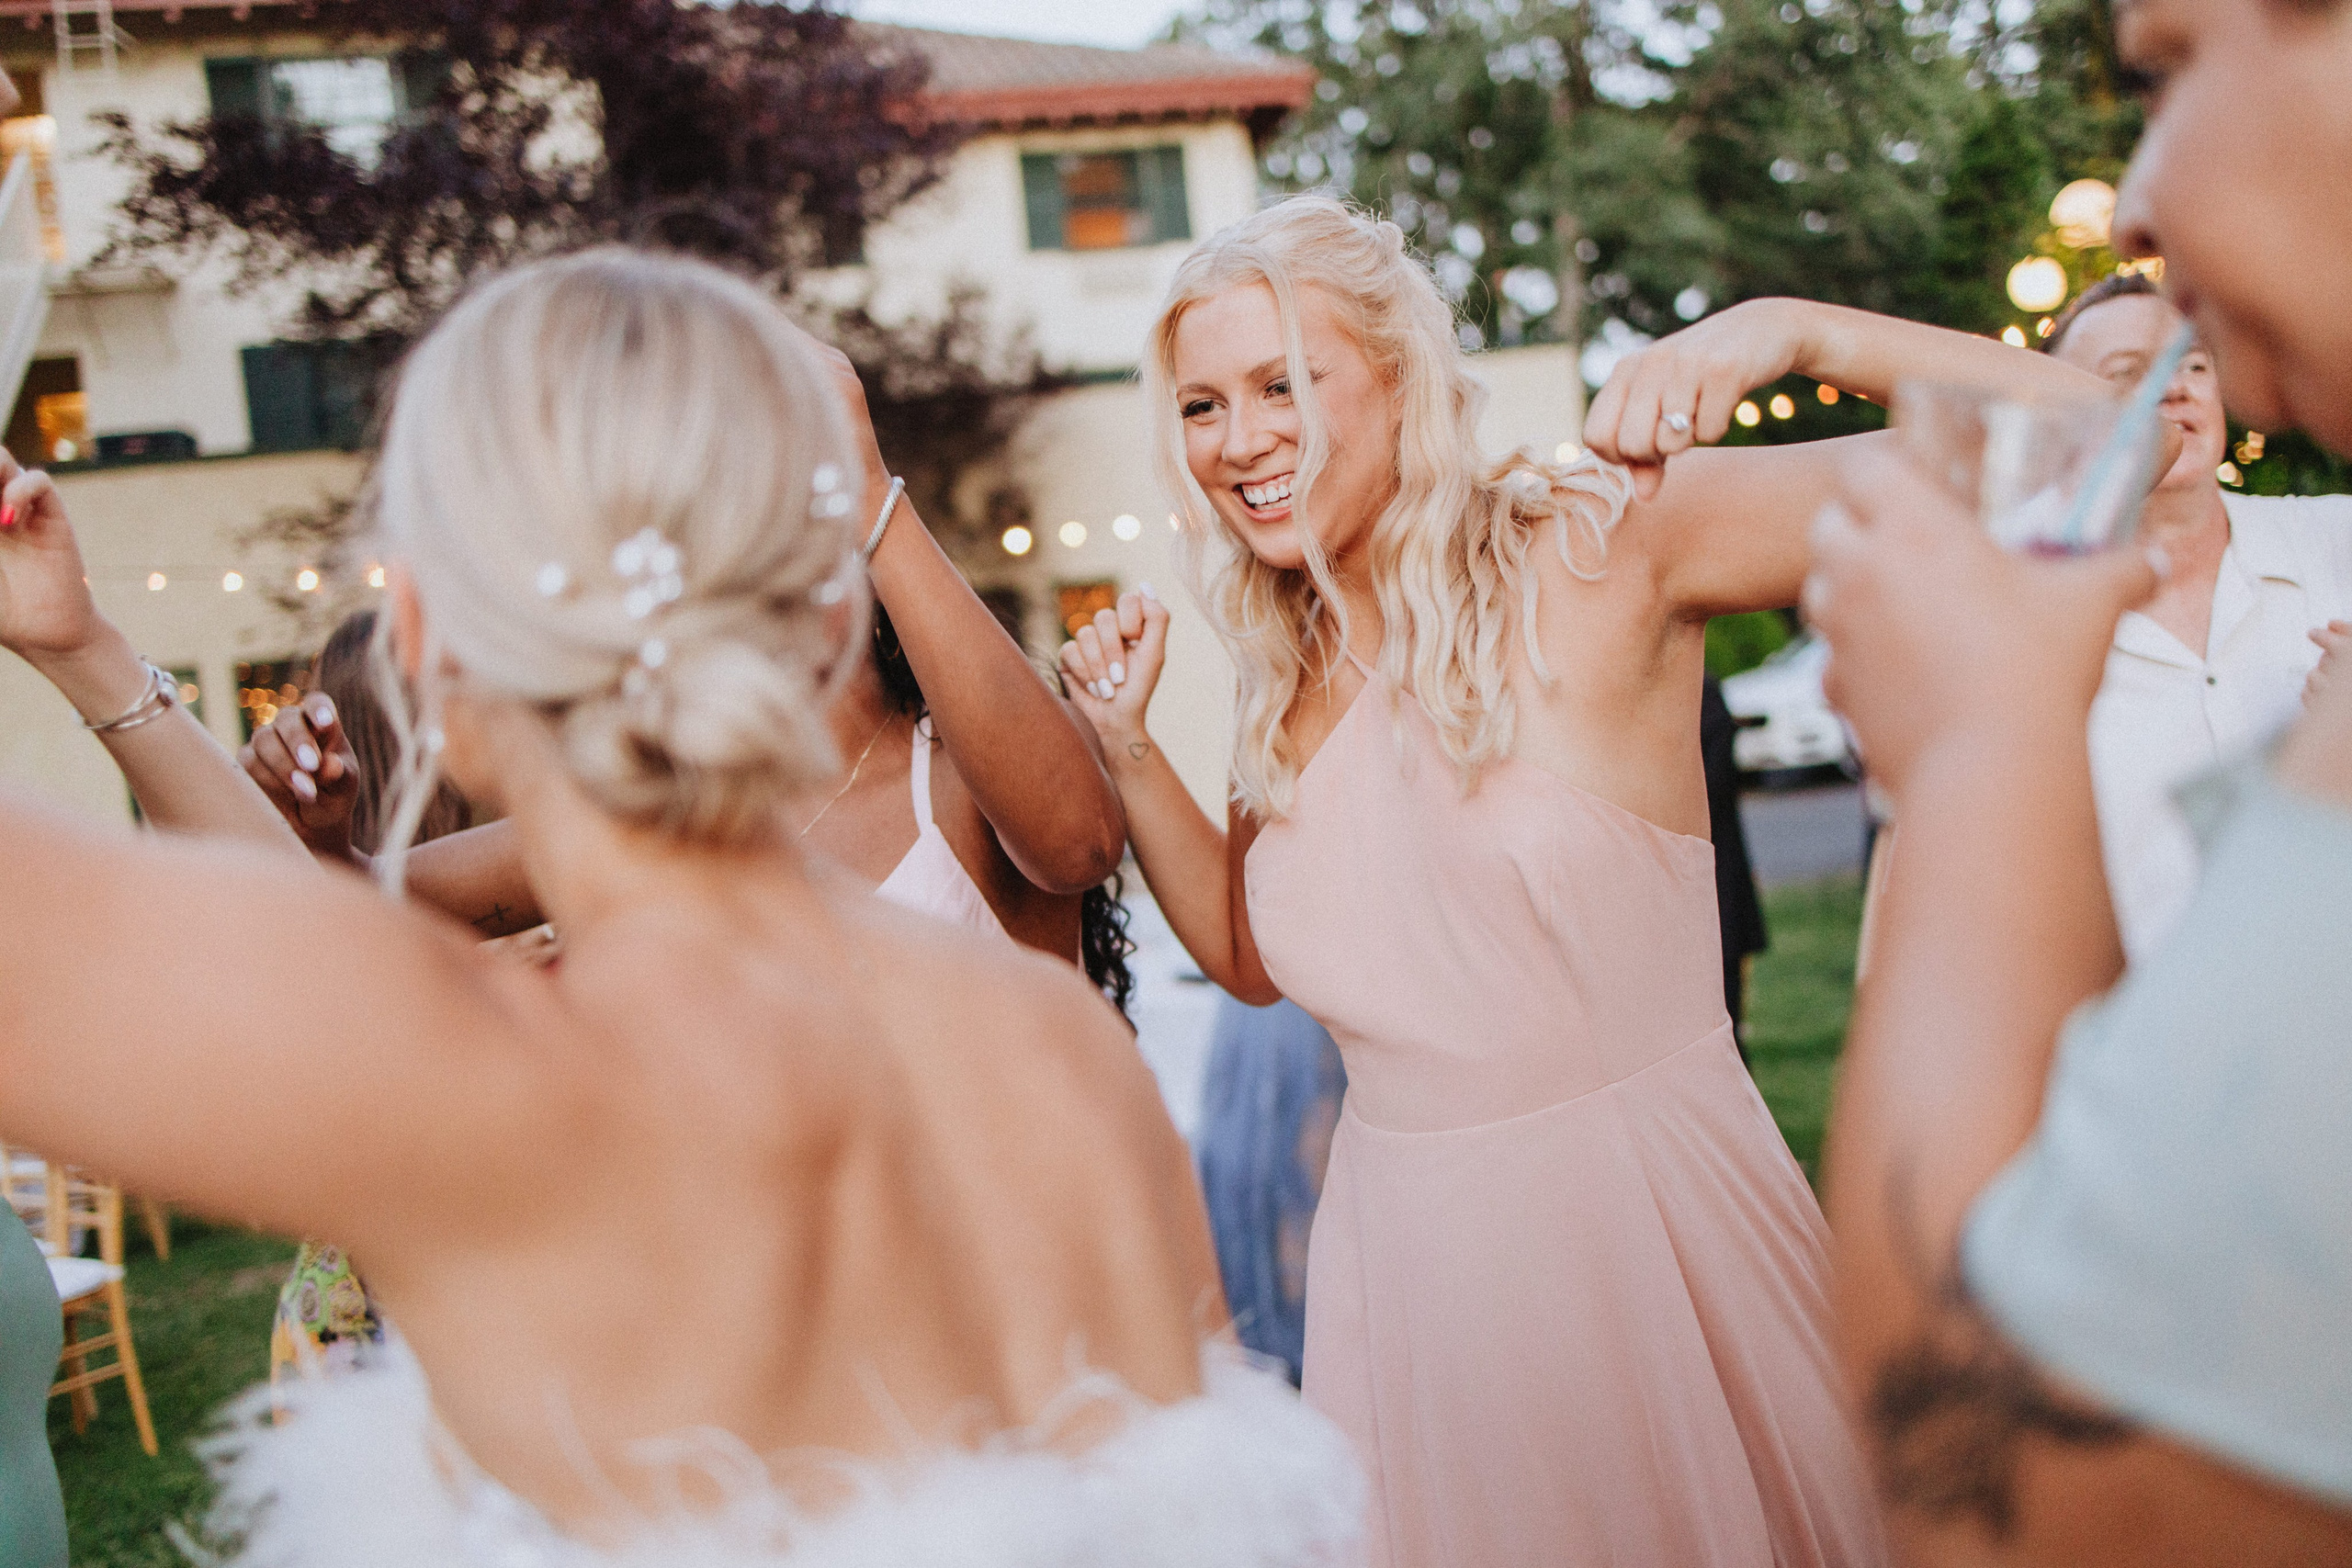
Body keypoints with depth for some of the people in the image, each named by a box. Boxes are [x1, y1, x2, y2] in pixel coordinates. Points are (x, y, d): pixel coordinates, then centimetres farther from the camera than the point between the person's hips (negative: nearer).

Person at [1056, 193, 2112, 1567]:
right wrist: (1127, 744, 8)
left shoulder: (1596, 552, -12)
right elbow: (1254, 955, 18)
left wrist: (1794, 330, -28)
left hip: (1654, 1236, -5)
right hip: (1408, 1261, 5)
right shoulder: (1289, 677, 6)